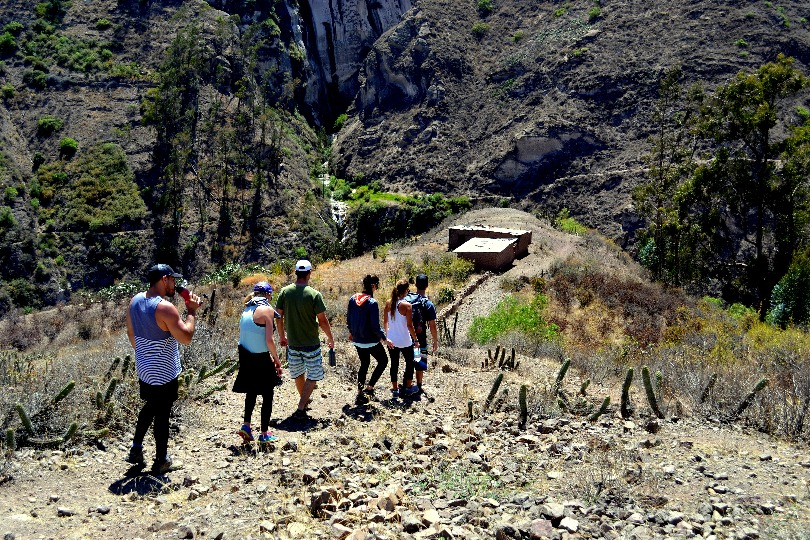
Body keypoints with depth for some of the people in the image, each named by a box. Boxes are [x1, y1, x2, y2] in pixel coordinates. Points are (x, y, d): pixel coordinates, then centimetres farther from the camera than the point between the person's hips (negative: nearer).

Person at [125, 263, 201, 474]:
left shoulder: (135, 300, 1)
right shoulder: (165, 307, -25)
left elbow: (131, 333, 12)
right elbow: (186, 337, -24)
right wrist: (192, 312, -13)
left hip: (144, 368, 8)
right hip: (164, 372, -7)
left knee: (150, 407, 26)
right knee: (162, 414, 5)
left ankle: (136, 449, 30)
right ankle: (161, 461, 18)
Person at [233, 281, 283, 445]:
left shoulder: (247, 310, 7)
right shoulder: (267, 310, -14)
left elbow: (244, 335, 9)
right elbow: (269, 340, -19)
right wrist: (277, 360, -6)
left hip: (245, 357, 7)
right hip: (261, 359, -7)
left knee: (252, 391, 26)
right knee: (267, 395, 9)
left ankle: (246, 426, 18)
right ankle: (264, 434, 16)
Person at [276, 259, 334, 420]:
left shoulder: (285, 292, -4)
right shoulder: (314, 294, -15)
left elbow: (279, 316, 2)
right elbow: (322, 320, -12)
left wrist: (282, 336, 17)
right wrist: (330, 338, 3)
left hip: (292, 342, 4)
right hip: (311, 343, -4)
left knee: (298, 374, 22)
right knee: (313, 375, 8)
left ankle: (304, 400, 42)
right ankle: (301, 409, 0)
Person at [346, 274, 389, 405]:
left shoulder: (353, 299, -2)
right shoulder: (372, 303, -22)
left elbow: (348, 318, 9)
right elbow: (375, 326, -20)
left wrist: (351, 332, 24)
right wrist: (384, 338, -8)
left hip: (357, 340, 7)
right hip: (371, 341, -7)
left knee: (364, 364, 22)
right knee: (383, 361, 16)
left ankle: (360, 394, 24)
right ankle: (369, 388, 10)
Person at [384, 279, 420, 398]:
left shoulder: (388, 303, -3)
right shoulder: (407, 305, -18)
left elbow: (386, 322, 5)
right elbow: (409, 325, -16)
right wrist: (416, 339, -5)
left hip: (392, 340, 4)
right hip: (405, 341, -4)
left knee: (394, 364, 14)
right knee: (410, 362, 17)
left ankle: (395, 389, 20)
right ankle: (408, 387, 27)